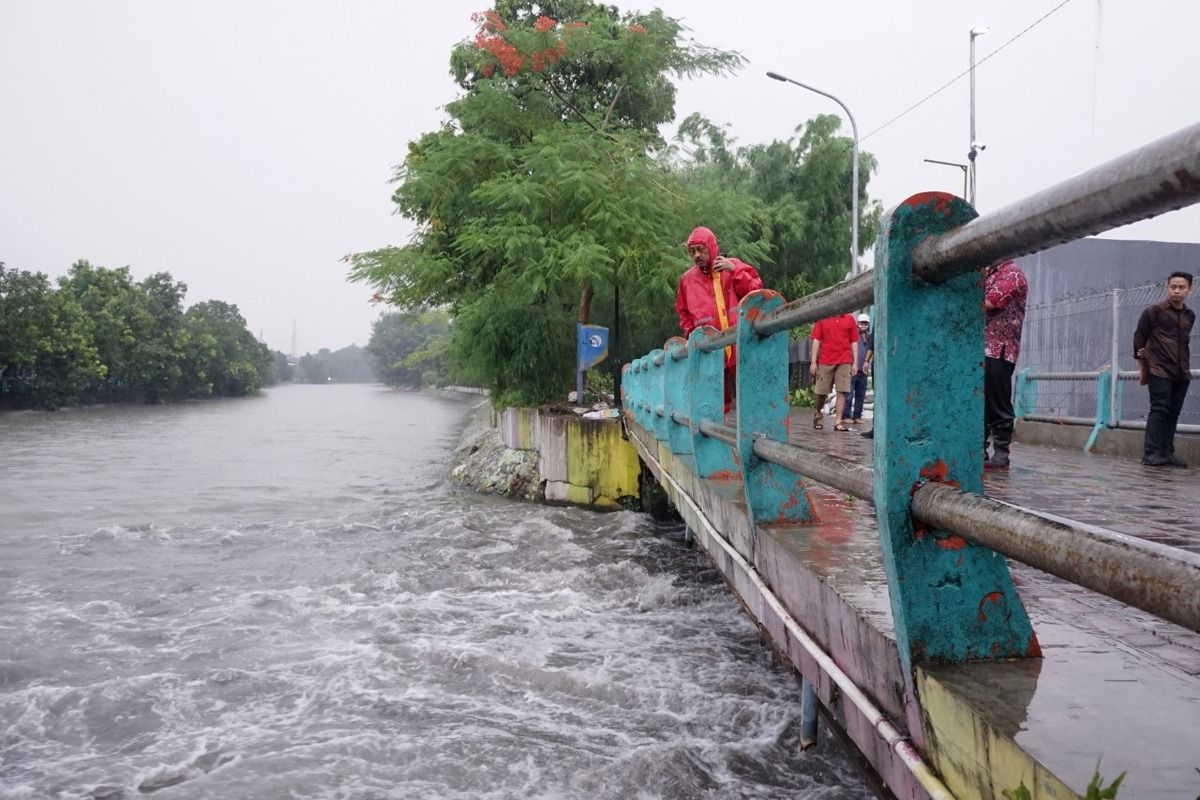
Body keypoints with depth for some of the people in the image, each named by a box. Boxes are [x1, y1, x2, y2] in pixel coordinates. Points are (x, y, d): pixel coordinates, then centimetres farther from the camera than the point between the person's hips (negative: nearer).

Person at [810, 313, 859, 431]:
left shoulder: (850, 319, 7)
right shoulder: (822, 319, 5)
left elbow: (854, 342, 8)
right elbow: (816, 341, 3)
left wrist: (855, 363, 3)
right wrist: (813, 362, -2)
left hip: (844, 362, 0)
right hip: (825, 361, 0)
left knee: (842, 391, -6)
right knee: (821, 391, 6)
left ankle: (839, 422, -5)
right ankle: (817, 415, 30)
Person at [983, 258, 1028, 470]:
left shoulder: (1012, 274, -7)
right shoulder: (989, 273, 20)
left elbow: (987, 303, -18)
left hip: (999, 351, -8)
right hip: (982, 349, 9)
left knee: (998, 405, -4)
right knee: (979, 405, 11)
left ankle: (1001, 454, 2)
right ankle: (979, 451, 17)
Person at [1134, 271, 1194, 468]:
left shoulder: (1190, 315, 13)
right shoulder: (1154, 311, -2)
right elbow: (1139, 336, 5)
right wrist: (1141, 358, 8)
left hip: (1182, 373, 5)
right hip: (1159, 370, -5)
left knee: (1173, 413, 6)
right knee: (1160, 410, -12)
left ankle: (1166, 453, 11)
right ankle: (1151, 453, -13)